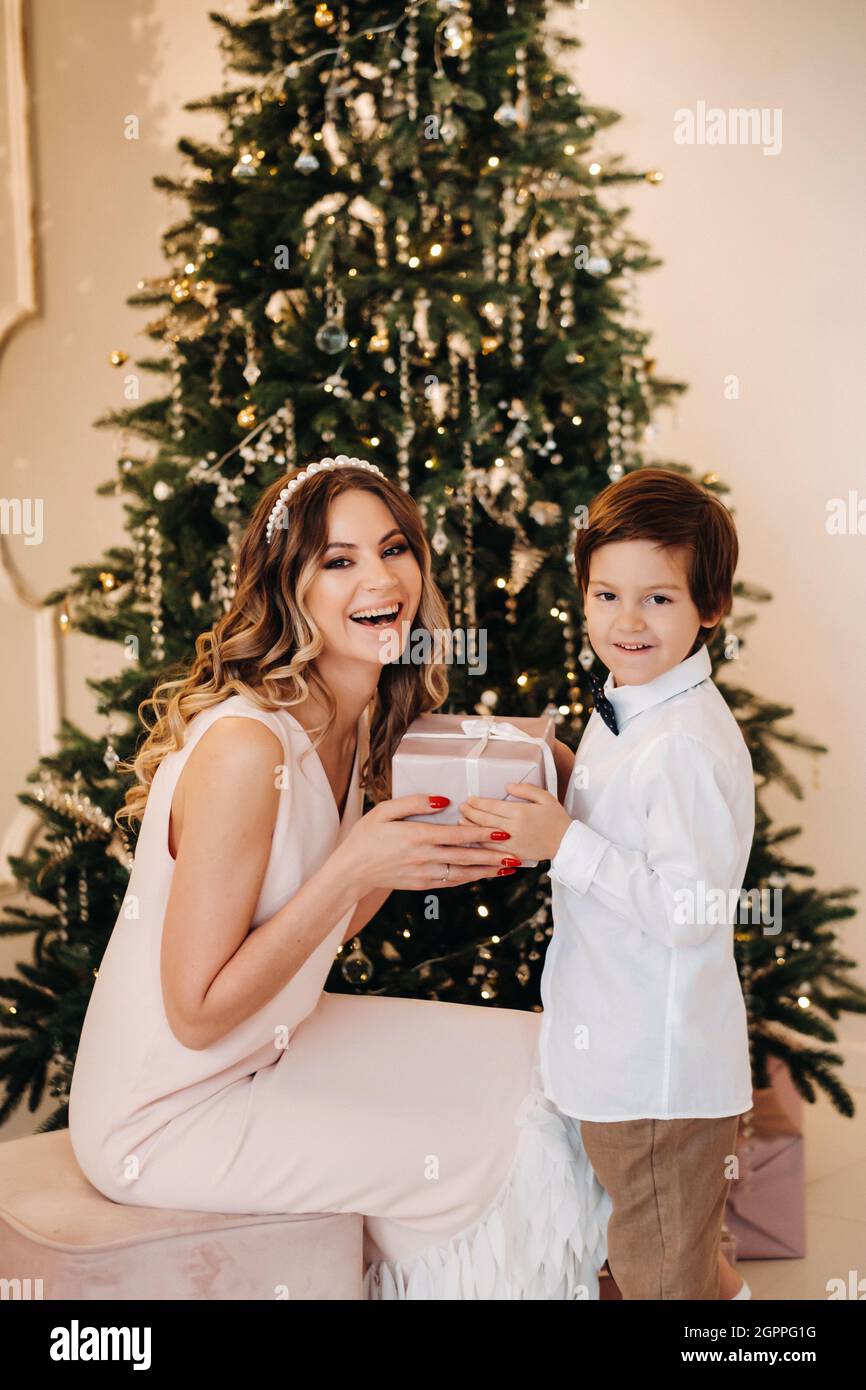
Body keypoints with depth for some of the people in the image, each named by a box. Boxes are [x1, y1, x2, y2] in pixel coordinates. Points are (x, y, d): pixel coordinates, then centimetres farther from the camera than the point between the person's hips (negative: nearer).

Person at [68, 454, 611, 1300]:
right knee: (505, 1152, -6)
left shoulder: (358, 722, -1)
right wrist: (354, 865, -28)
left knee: (540, 1067, 8)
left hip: (271, 1048, 8)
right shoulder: (243, 746, -29)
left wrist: (414, 851, -9)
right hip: (167, 1119, -8)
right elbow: (198, 1012, -24)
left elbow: (313, 934, 7)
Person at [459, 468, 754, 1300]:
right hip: (623, 1044, 9)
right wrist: (534, 823, 2)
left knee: (660, 1271, 12)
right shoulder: (622, 708, 5)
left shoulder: (691, 743, -25)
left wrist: (563, 843, -27)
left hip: (659, 1065, -9)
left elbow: (689, 911, -27)